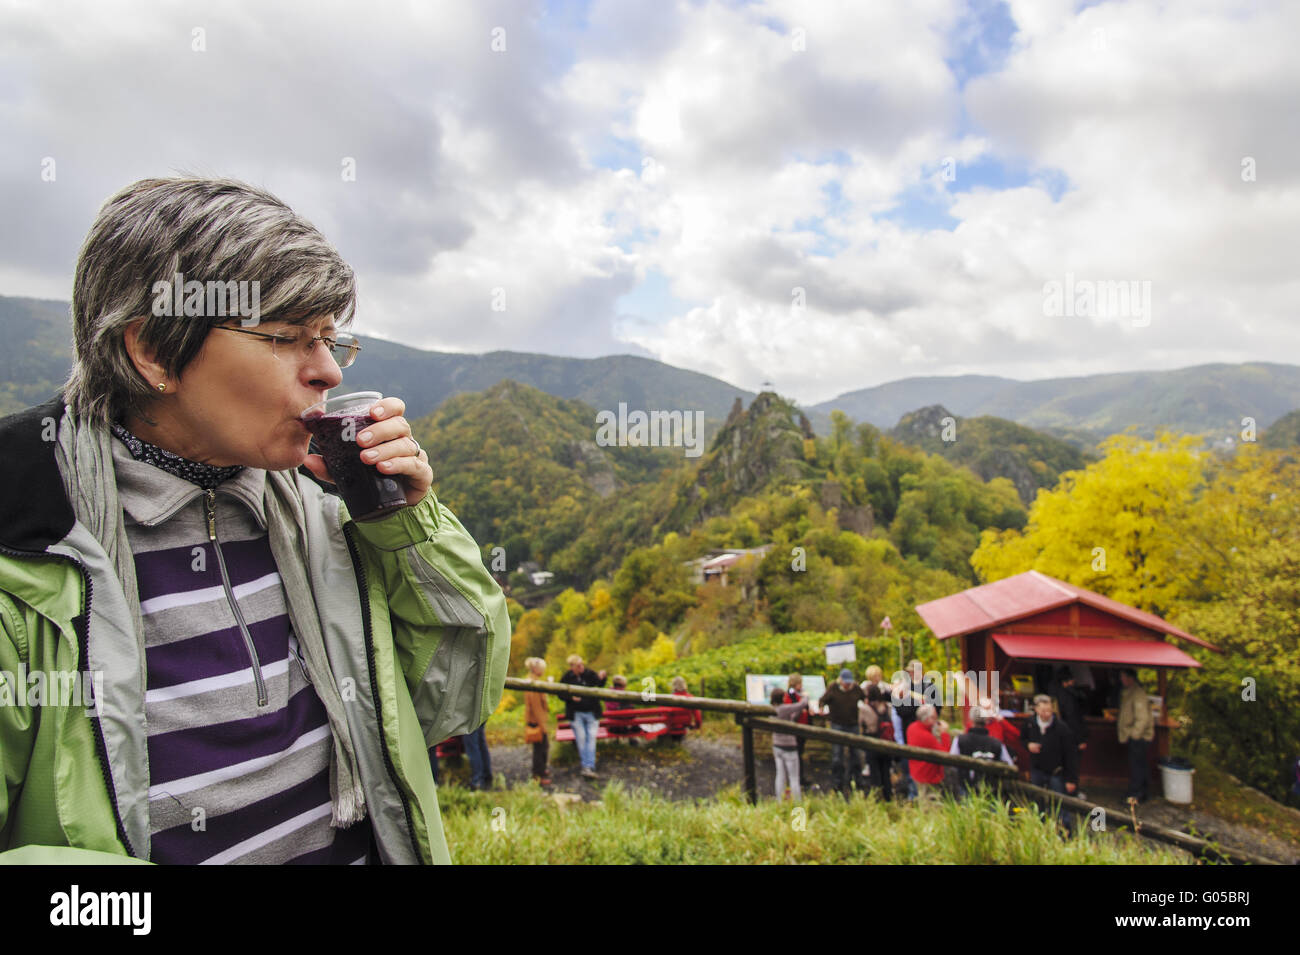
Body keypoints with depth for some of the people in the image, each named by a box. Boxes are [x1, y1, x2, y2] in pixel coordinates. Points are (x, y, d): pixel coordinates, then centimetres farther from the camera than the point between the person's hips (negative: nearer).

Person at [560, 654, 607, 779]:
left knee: (591, 737, -5)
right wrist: (571, 697, -17)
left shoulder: (589, 674, -4)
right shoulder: (566, 678, -4)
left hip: (591, 712, 0)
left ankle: (589, 767, -5)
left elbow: (599, 684, -12)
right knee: (581, 738, 2)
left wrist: (601, 678, -35)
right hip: (576, 713, 0)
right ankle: (586, 765, 14)